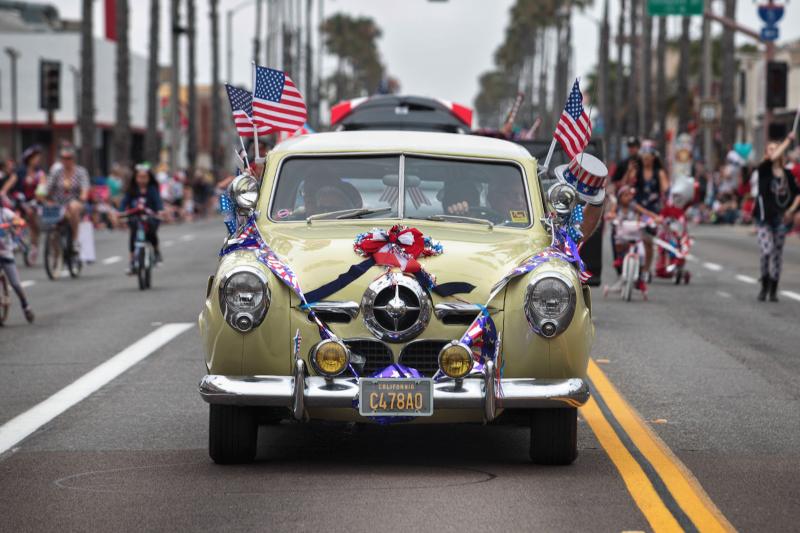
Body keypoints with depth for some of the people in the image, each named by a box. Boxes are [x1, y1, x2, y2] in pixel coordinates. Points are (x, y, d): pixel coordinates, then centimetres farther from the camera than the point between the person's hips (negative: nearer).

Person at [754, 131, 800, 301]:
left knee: (777, 254, 6)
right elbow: (773, 158, -24)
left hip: (781, 219, 3)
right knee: (767, 251, -16)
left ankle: (773, 290, 15)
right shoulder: (764, 170, -4)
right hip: (764, 218, -3)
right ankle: (764, 286, 4)